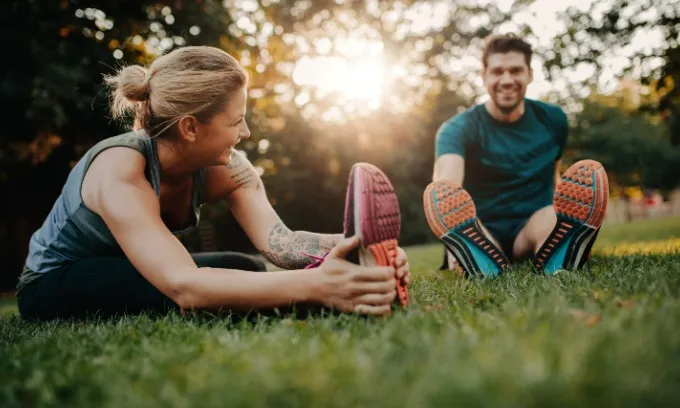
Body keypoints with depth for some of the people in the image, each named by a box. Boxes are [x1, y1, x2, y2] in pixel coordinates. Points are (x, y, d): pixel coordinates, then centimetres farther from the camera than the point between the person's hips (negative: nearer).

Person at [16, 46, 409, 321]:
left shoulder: (225, 168, -16)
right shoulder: (120, 173, -35)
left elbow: (279, 240, -30)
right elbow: (184, 286, -49)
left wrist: (356, 246, -50)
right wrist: (314, 285, -60)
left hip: (131, 278, 6)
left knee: (250, 273, -21)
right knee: (232, 277, -29)